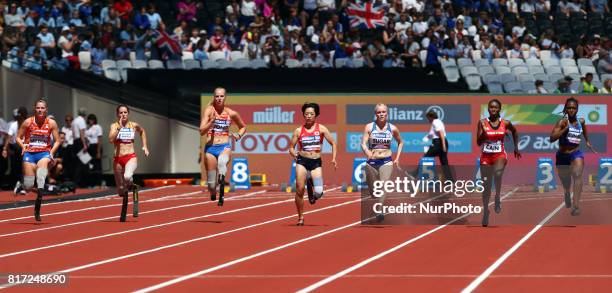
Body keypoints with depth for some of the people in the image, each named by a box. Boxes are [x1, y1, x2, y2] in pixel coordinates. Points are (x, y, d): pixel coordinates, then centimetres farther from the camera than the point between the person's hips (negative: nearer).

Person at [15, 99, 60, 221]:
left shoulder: (51, 123, 1)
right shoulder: (28, 122, 0)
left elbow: (57, 141, 5)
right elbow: (18, 137, 7)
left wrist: (51, 152, -11)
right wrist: (23, 146, -13)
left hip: (44, 153, -1)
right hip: (29, 153, 1)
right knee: (28, 186, -9)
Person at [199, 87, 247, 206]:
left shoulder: (231, 114, 5)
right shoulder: (209, 110, 0)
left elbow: (243, 127, 23)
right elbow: (201, 131, -8)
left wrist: (239, 135, 2)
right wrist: (212, 122, -23)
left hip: (224, 147, -1)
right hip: (210, 148, 1)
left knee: (222, 162, -38)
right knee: (211, 183, 2)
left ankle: (222, 193, -45)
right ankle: (213, 195, 36)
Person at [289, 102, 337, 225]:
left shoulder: (321, 129, 3)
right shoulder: (298, 131, 4)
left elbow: (333, 144, 7)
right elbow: (291, 147, 10)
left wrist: (333, 159, -4)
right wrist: (293, 153, -11)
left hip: (316, 162, 0)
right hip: (302, 161, 0)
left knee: (318, 192, -17)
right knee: (299, 190, -8)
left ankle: (312, 191, 22)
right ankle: (300, 217, 10)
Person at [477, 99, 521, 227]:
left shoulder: (505, 123, 0)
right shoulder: (483, 123, -3)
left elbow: (514, 131, 21)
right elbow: (478, 143, -5)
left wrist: (516, 148, 22)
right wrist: (483, 132, -23)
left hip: (500, 155, -1)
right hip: (486, 156, 1)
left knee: (497, 173, -35)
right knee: (486, 186, 6)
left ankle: (497, 198, -13)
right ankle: (485, 210, 25)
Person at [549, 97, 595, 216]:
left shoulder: (581, 121, -3)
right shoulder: (562, 122, -16)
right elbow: (552, 138, -27)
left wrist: (587, 141, 32)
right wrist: (565, 128, -33)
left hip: (576, 153, 1)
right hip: (562, 155, -1)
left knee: (577, 175, -25)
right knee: (565, 180, 20)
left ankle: (576, 205, -34)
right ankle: (567, 193, 58)